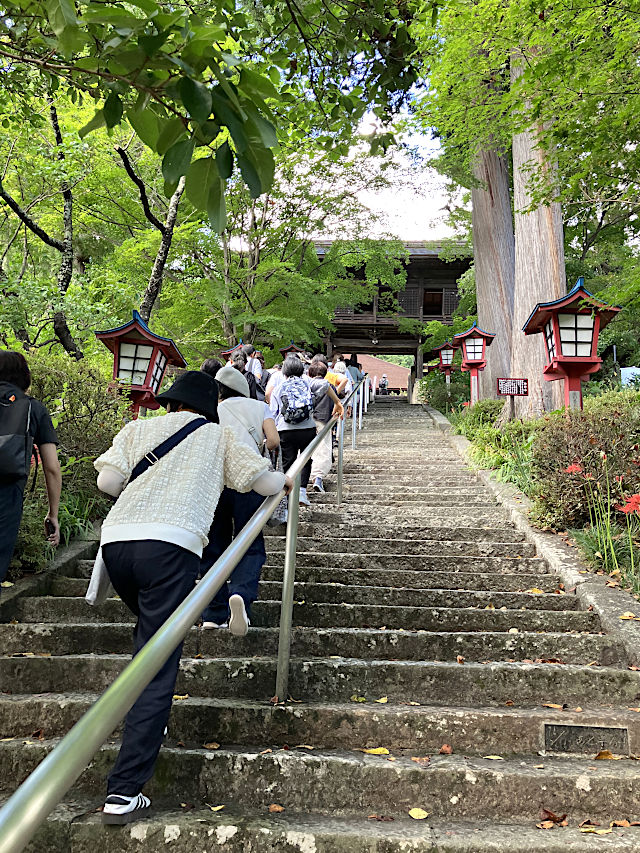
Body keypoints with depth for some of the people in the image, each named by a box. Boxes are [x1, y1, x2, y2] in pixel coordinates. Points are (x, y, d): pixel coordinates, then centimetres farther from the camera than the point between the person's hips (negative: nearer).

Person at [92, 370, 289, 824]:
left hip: (116, 540, 5)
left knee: (149, 632, 31)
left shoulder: (137, 430, 23)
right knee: (158, 666, -3)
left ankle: (146, 722, 35)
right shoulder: (218, 435, 19)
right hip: (170, 544, -4)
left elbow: (108, 480, 9)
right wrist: (284, 481, 40)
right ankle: (124, 791, -5)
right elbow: (262, 480, 18)